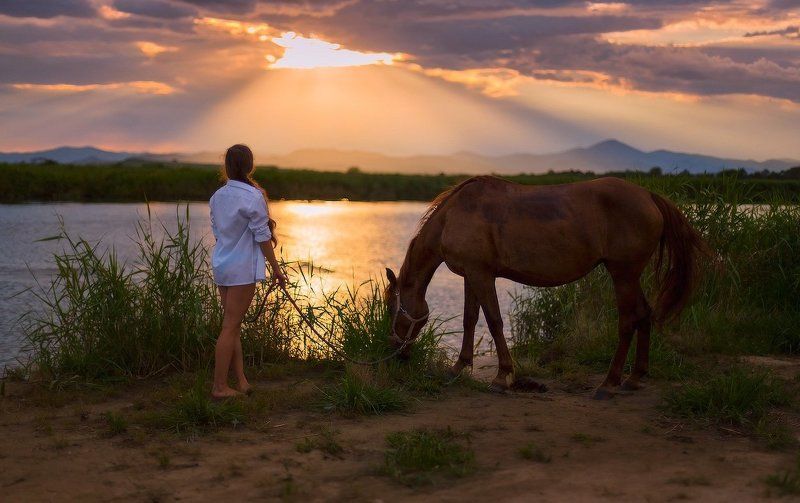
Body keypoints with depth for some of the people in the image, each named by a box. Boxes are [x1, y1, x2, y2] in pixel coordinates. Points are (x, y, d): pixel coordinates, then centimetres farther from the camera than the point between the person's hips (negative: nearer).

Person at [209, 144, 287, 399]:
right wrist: (276, 269, -4)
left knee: (233, 326, 11)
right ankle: (220, 386, 2)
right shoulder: (253, 196, -14)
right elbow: (262, 237, -12)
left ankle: (241, 381, 15)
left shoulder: (218, 196, 7)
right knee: (231, 327, -3)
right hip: (242, 268, -7)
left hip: (221, 264, 7)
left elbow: (216, 232, 13)